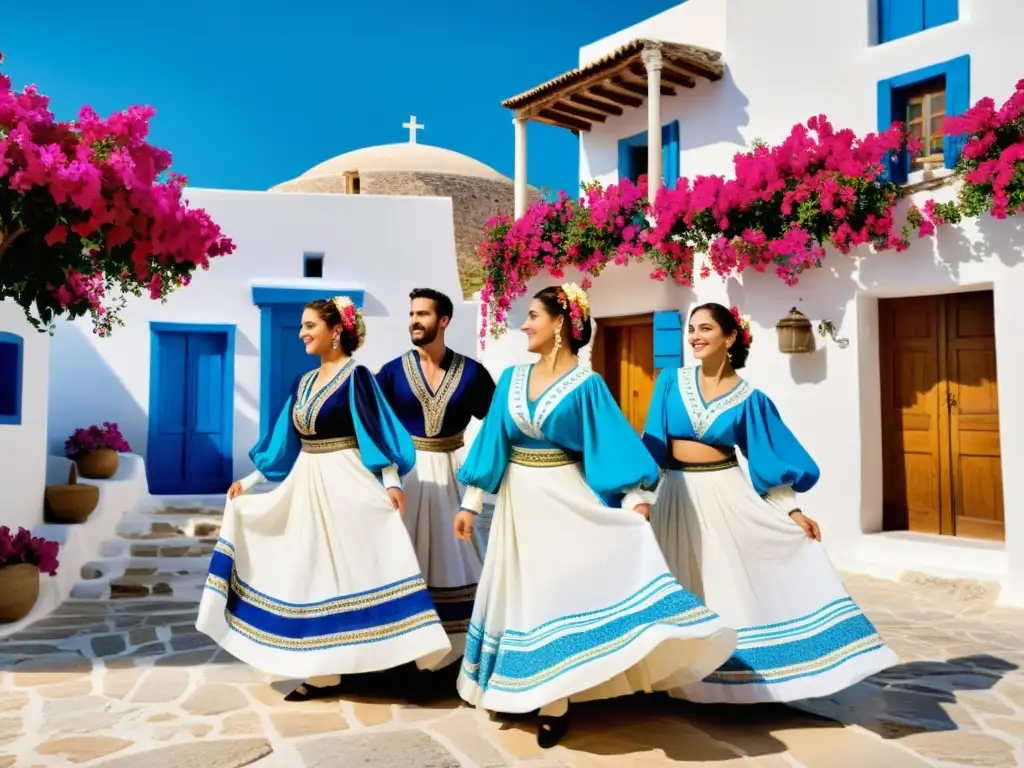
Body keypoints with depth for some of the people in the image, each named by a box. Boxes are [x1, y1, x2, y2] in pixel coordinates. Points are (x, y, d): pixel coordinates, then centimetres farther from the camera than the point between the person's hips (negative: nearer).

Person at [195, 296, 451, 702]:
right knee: (315, 573, 10)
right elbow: (285, 444, 15)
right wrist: (249, 481, 13)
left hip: (347, 483, -8)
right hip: (308, 485, 8)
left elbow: (378, 430, -15)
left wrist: (391, 483, -23)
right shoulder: (303, 383, 12)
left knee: (356, 568, -4)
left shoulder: (355, 376, -9)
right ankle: (326, 671, 19)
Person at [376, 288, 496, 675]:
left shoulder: (471, 372, -1)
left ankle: (458, 650, 19)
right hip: (406, 473, 0)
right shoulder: (392, 372, -1)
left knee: (454, 561, 6)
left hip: (450, 475, 0)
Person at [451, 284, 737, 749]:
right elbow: (491, 442, 5)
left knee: (560, 590, 0)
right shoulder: (511, 380, 4)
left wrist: (636, 500, -23)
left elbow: (614, 443, -13)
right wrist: (470, 503, 4)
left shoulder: (586, 385, -9)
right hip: (519, 502, 5)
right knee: (525, 592, 14)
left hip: (565, 501, -5)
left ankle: (553, 703, 12)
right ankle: (525, 689, 30)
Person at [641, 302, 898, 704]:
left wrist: (793, 511, -7)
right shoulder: (671, 381, 1)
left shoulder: (749, 398, -1)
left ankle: (738, 680, 14)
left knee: (735, 587, 0)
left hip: (726, 496, -1)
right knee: (686, 594, 7)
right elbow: (652, 443, 0)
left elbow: (768, 458, 1)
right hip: (678, 497, 2)